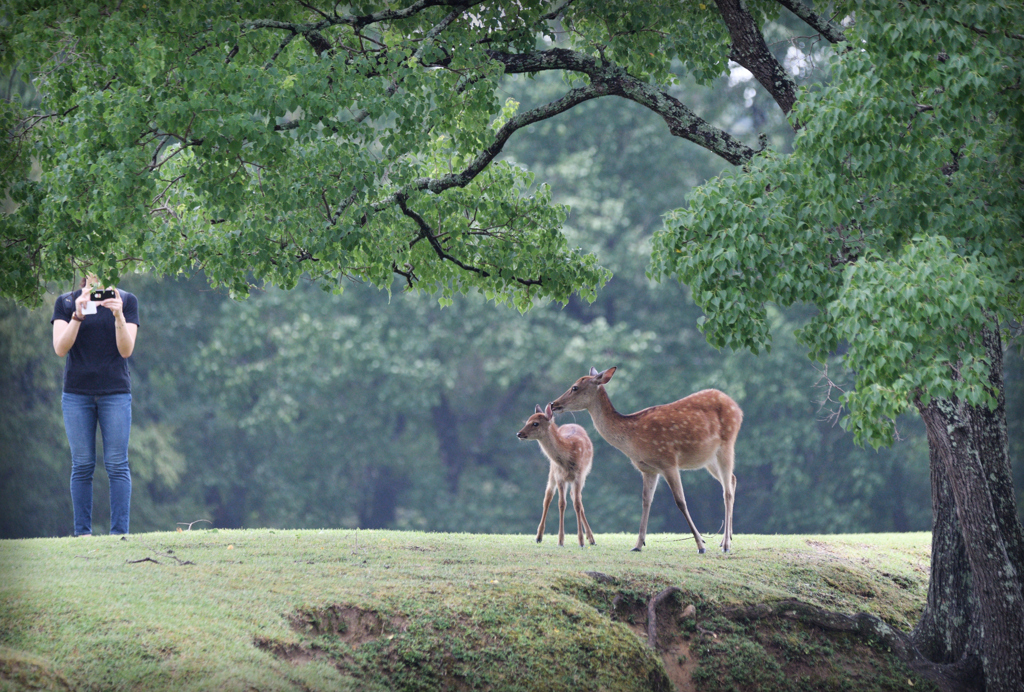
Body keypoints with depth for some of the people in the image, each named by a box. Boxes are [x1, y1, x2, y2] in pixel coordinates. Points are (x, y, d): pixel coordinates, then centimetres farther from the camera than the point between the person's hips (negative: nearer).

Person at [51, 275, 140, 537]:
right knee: (82, 465, 0)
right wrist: (77, 315, -18)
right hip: (77, 394, 1)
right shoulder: (66, 303, 6)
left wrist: (119, 315, -19)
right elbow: (60, 348, -5)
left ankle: (120, 532, -4)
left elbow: (126, 350, -4)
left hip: (116, 392, 0)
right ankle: (82, 532, 2)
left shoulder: (127, 301, 5)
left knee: (117, 464, -4)